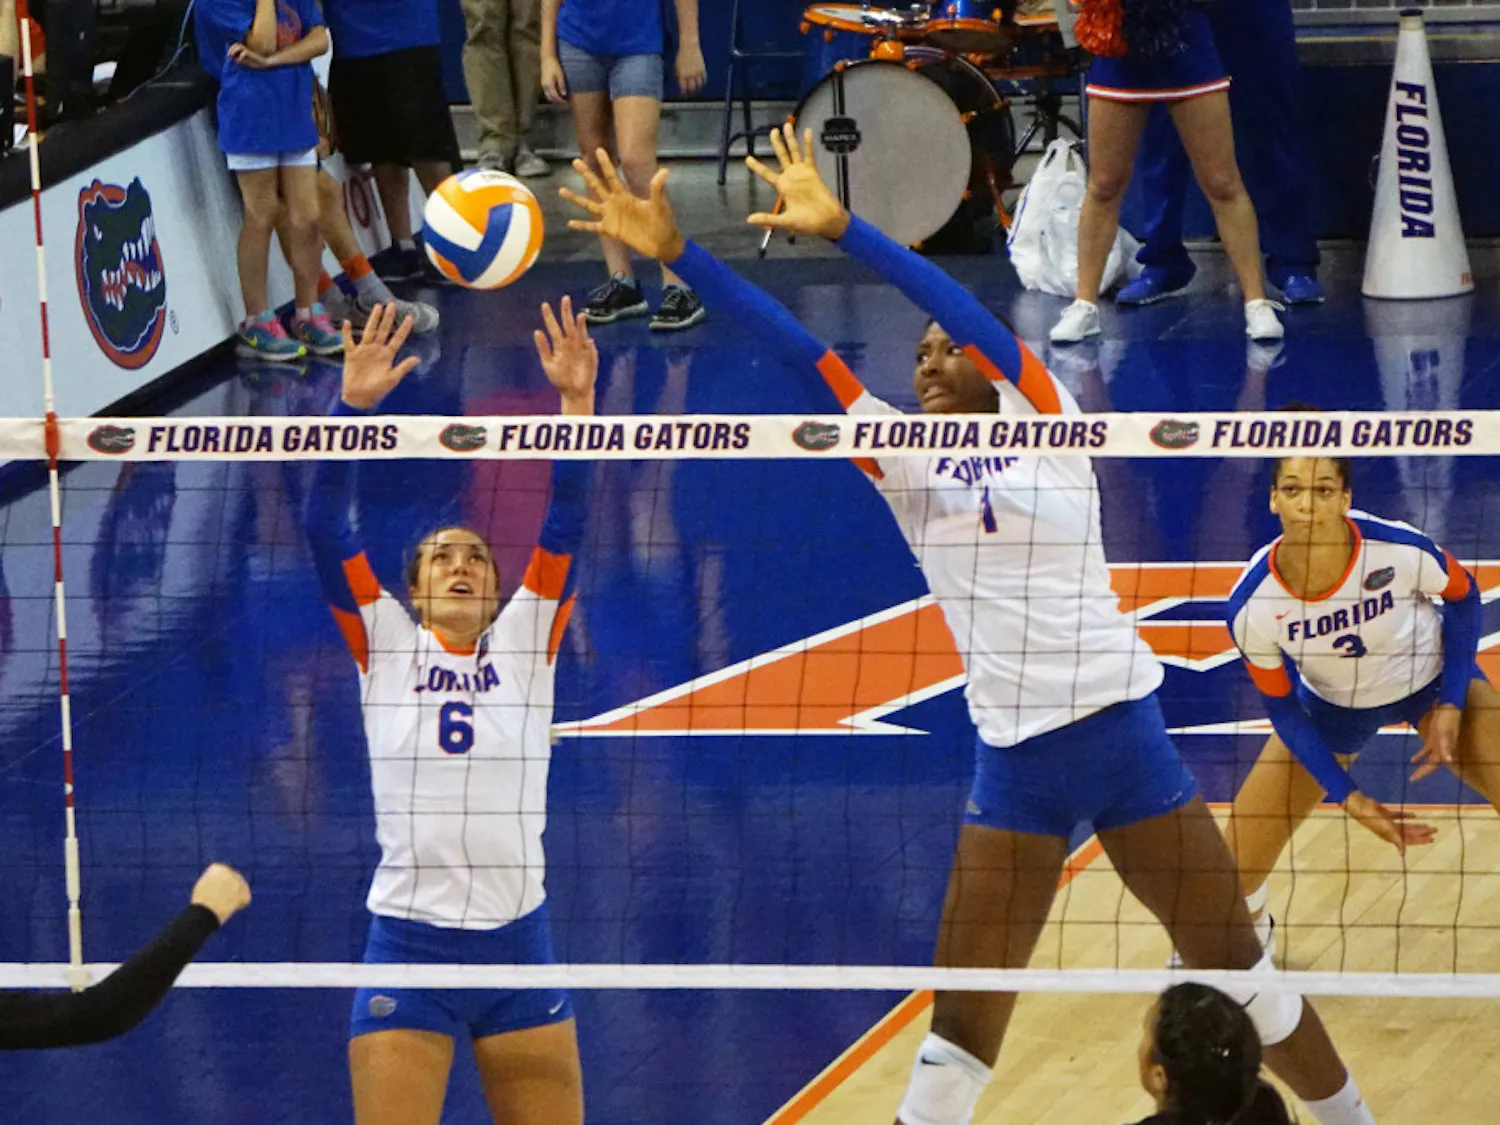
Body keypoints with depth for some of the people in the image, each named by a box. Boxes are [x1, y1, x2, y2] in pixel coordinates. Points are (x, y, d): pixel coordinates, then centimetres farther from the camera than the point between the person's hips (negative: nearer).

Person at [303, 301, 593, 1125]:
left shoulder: (526, 641, 9)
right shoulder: (384, 643, 7)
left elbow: (565, 526, -1)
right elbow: (325, 530, -3)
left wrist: (577, 403, -13)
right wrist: (353, 406, -14)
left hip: (518, 938, 2)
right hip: (408, 941, -1)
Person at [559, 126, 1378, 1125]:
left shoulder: (1045, 422, -2)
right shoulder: (907, 467, 7)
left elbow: (967, 310, -17)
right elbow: (800, 351, -1)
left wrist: (842, 228, -28)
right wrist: (677, 254, -9)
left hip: (1124, 731, -3)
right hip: (1014, 759, 3)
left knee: (1240, 968, 8)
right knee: (961, 1026, 0)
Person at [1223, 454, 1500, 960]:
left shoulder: (1399, 549, -34)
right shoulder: (1252, 607, -30)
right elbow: (1281, 708, -12)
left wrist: (1451, 707, -15)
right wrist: (1348, 798, -17)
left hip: (1433, 681, 0)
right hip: (1330, 705, 0)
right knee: (1235, 873, -5)